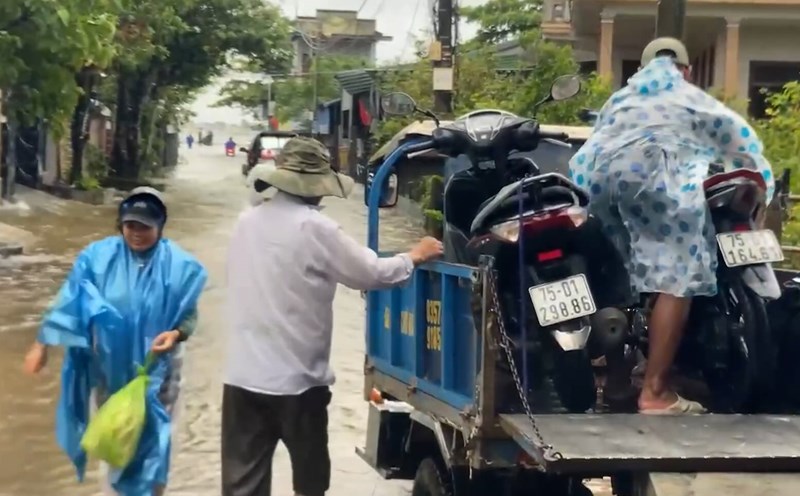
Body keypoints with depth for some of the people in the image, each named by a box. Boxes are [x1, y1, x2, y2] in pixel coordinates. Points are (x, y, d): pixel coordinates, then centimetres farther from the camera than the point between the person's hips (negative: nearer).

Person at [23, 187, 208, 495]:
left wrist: (176, 334, -30)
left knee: (152, 441, 8)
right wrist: (42, 345, -1)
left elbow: (189, 316, -8)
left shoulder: (177, 265, -13)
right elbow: (70, 302, -2)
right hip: (110, 368, 2)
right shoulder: (99, 257, -9)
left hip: (157, 371, -1)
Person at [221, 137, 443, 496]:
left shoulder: (247, 222, 6)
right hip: (296, 378, -5)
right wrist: (415, 256, 13)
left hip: (243, 376, 5)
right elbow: (373, 273, -6)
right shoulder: (314, 227, -12)